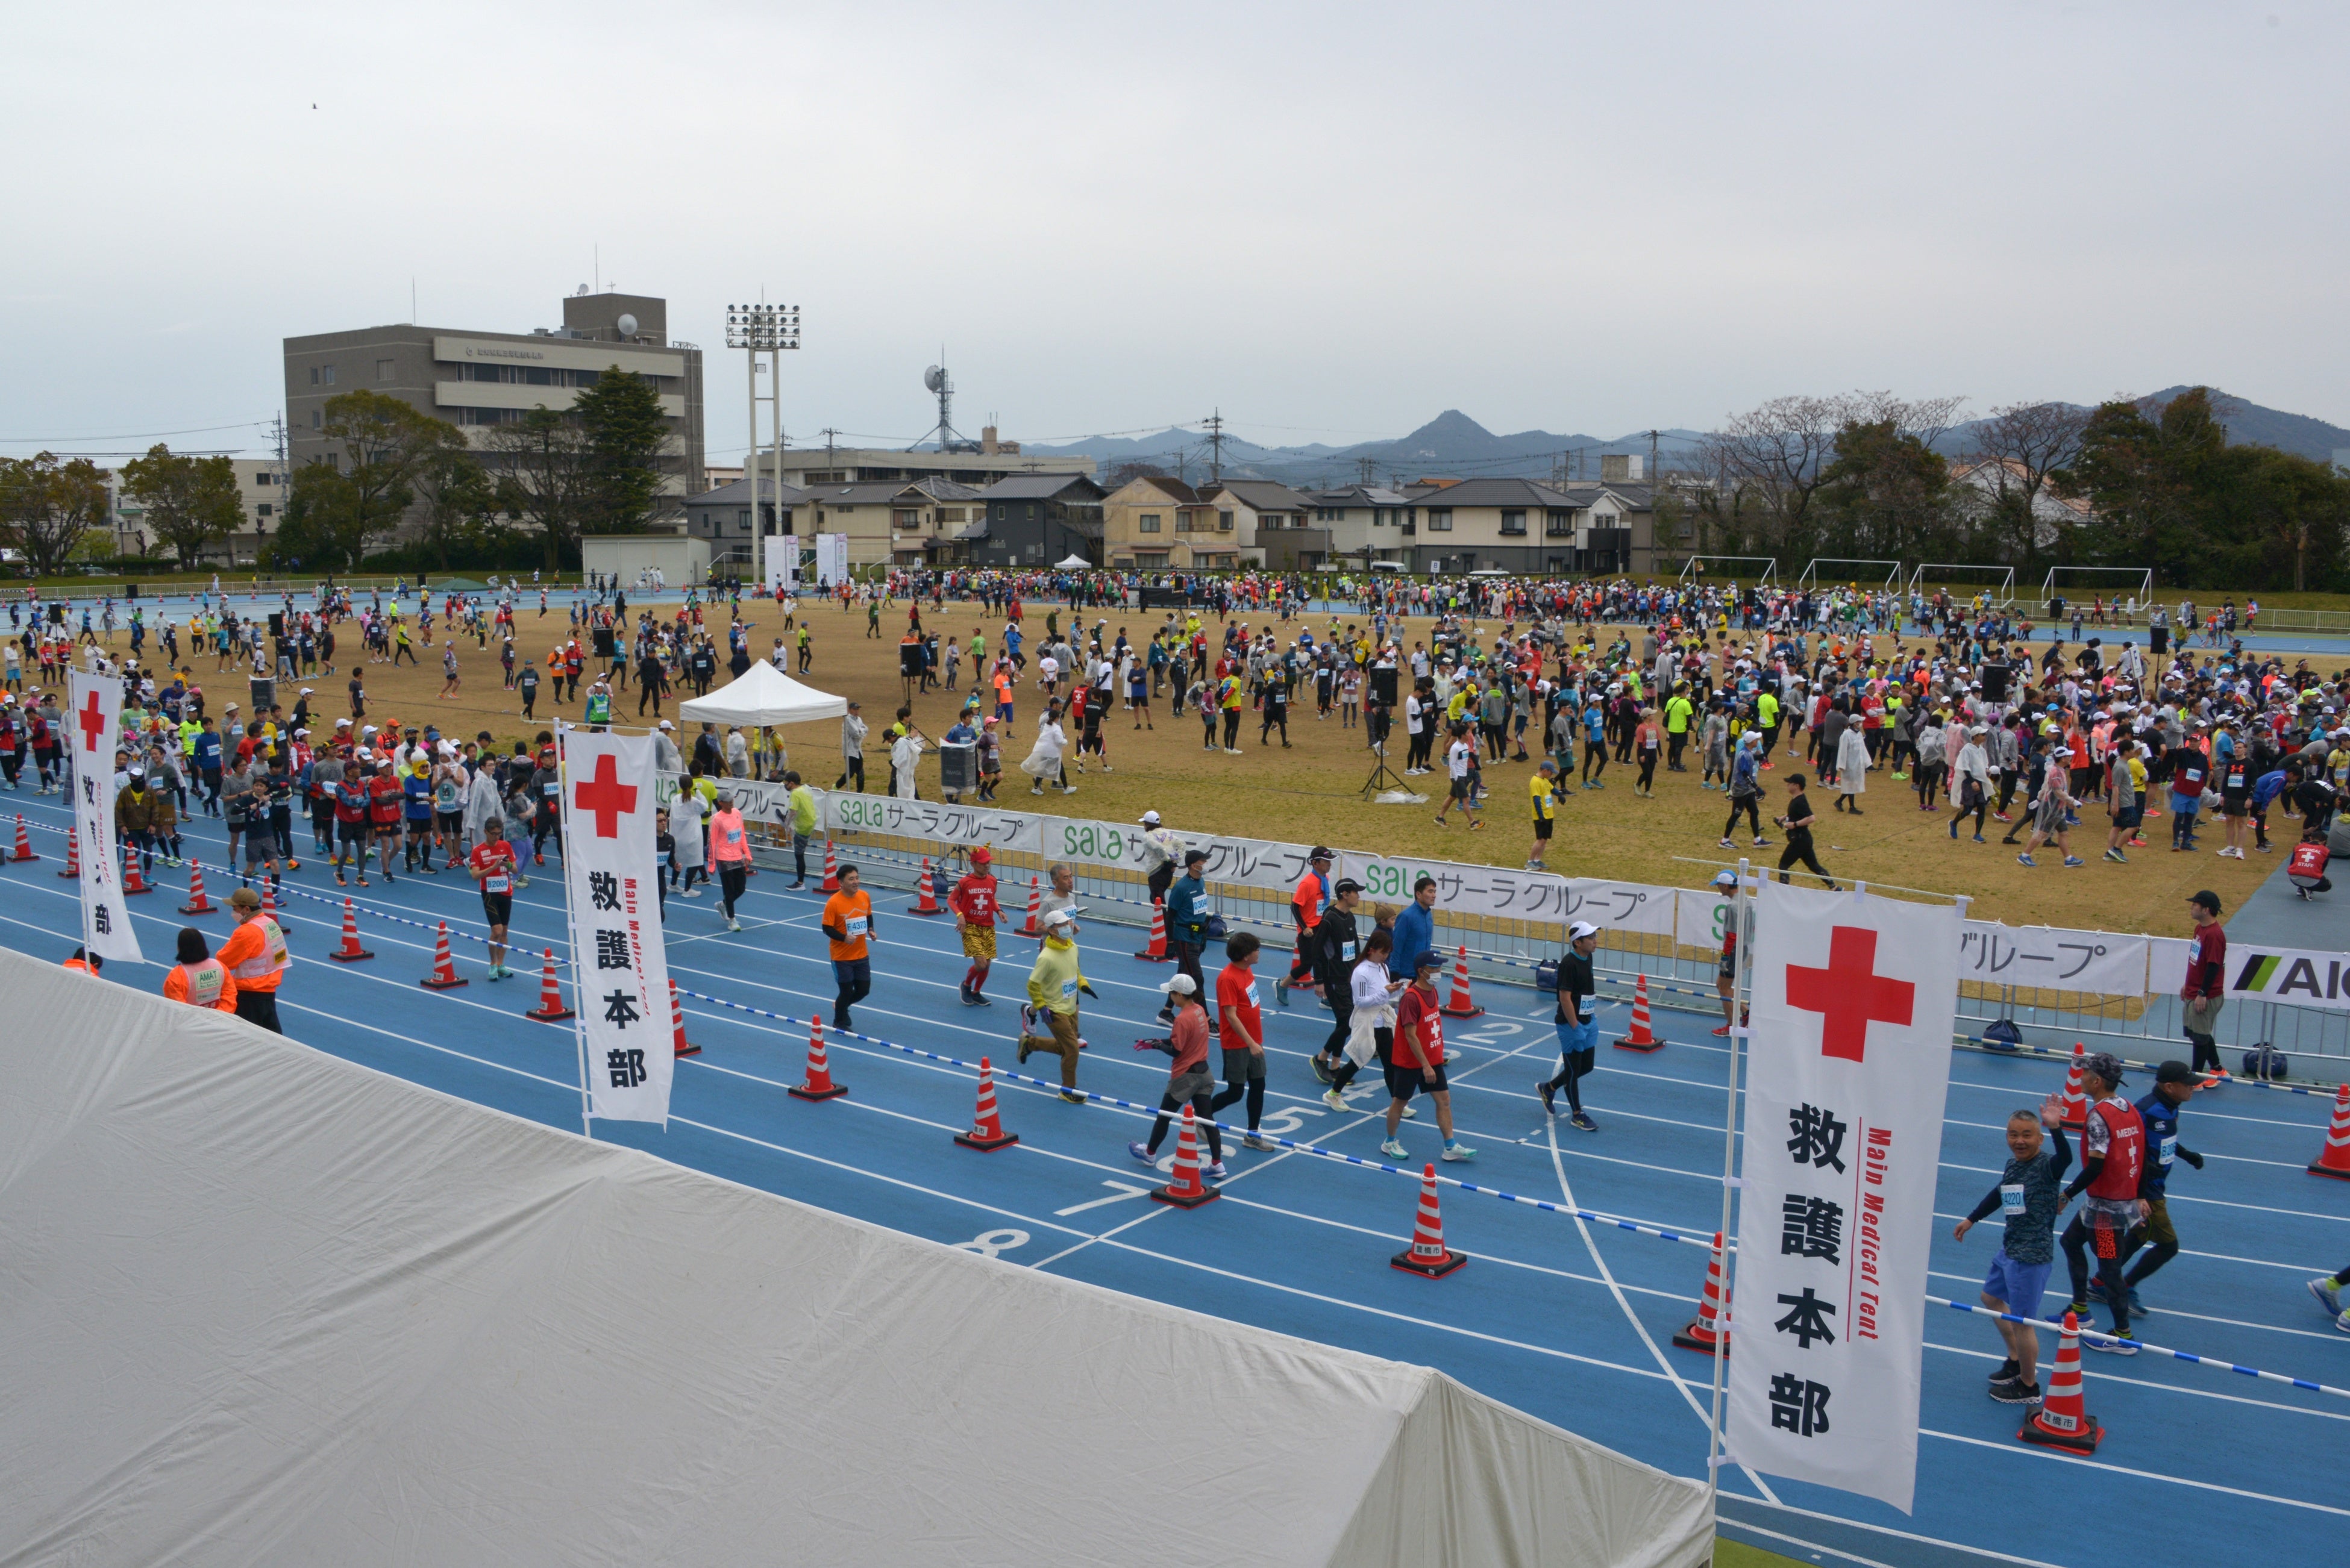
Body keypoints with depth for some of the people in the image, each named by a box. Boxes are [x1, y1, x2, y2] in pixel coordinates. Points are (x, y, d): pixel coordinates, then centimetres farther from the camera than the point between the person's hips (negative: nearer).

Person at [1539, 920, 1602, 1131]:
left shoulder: (1587, 958, 5)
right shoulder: (1569, 963, -21)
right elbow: (1565, 998, -22)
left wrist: (1591, 1017, 17)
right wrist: (1575, 1028, -21)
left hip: (1587, 1020, 9)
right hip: (1570, 1023, -9)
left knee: (1587, 1066, 16)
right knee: (1573, 1069, 5)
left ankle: (1548, 1088, 35)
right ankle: (1577, 1116, 18)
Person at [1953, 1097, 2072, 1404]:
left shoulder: (2046, 1165, -18)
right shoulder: (2011, 1166, 6)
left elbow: (2065, 1157, -41)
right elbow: (1998, 1194, 24)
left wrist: (2056, 1129, -58)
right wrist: (1971, 1220, 33)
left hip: (2032, 1256, -10)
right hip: (2009, 1250, 10)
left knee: (2022, 1321, -2)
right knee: (1991, 1297, 28)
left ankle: (2028, 1387, 17)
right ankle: (2016, 1361, 45)